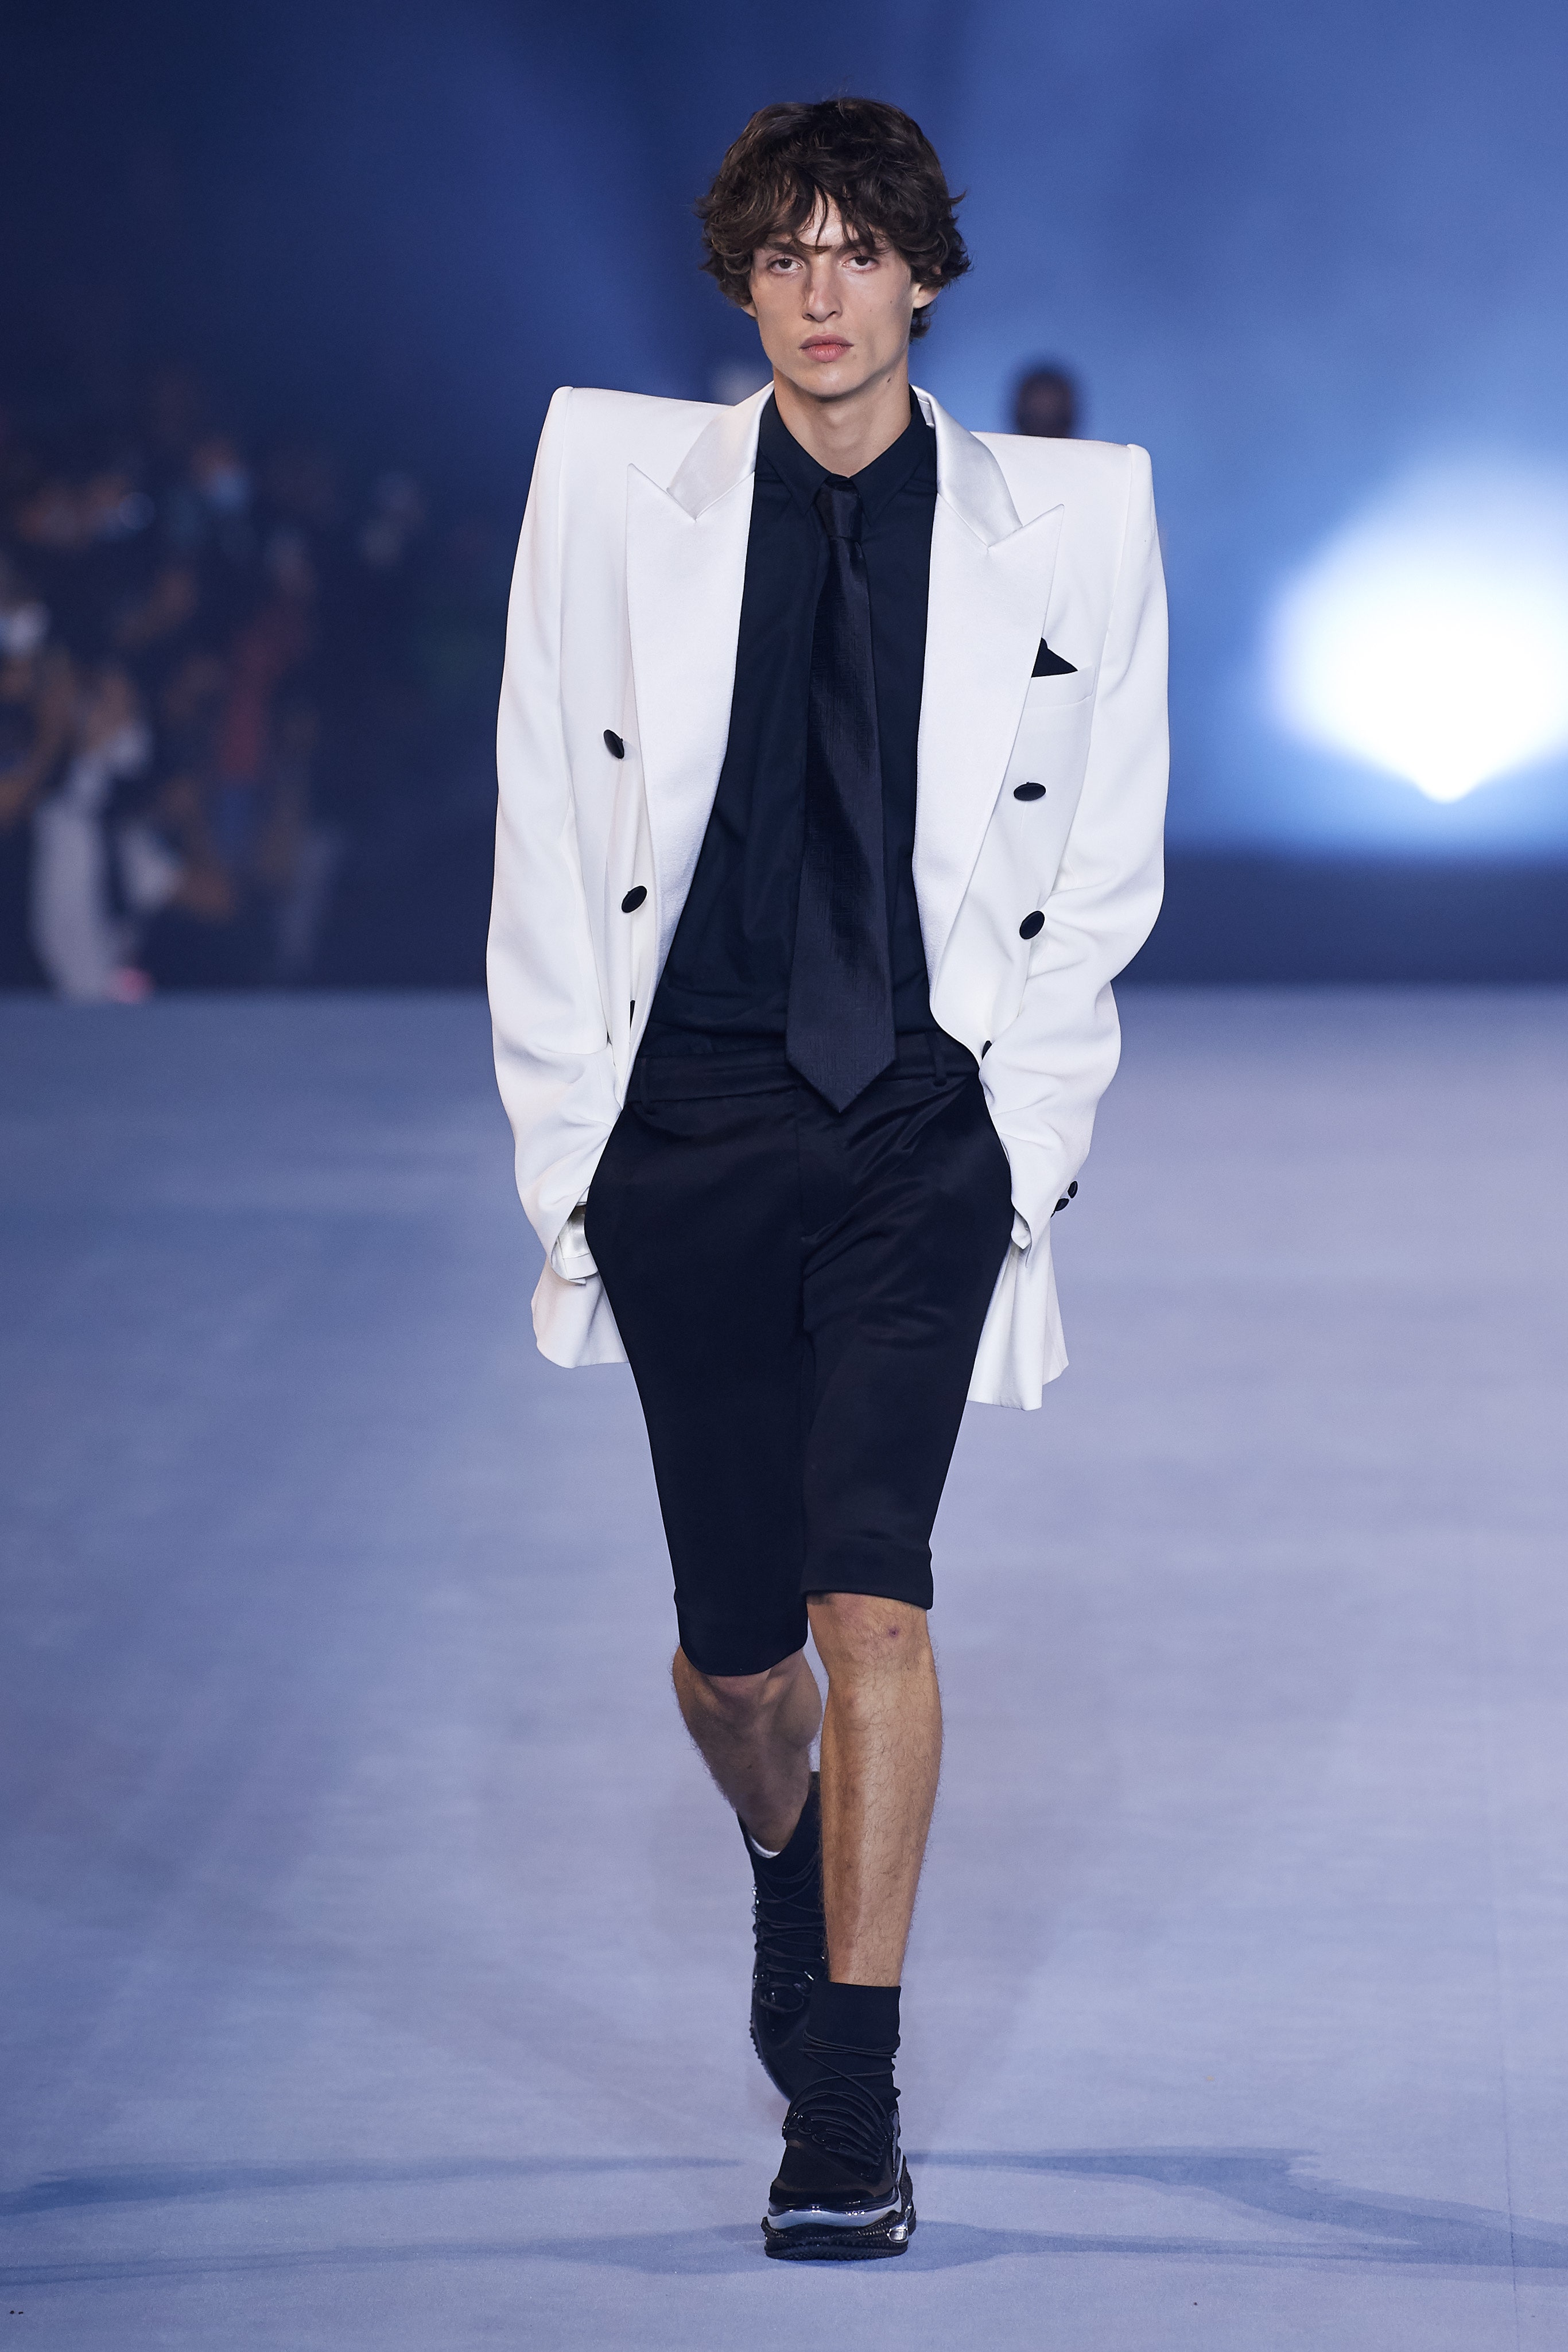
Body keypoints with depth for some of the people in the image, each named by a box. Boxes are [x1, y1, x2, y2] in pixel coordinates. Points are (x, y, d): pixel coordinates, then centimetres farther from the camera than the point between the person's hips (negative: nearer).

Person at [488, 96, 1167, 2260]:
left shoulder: (1072, 525, 2)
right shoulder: (617, 486, 3)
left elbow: (1102, 872, 8)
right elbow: (549, 848, 5)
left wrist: (1029, 1141, 1)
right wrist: (566, 1150, 2)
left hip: (923, 1127, -1)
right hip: (689, 1119, 1)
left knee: (869, 1591, -15)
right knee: (733, 1643, 8)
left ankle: (849, 2104, -8)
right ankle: (790, 1854, 44)